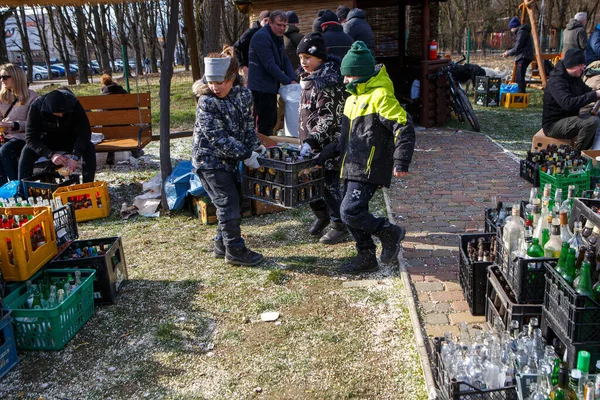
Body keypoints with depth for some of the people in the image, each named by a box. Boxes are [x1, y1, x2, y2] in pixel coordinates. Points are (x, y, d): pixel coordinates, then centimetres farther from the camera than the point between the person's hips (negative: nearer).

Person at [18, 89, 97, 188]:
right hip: (47, 141, 0)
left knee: (90, 148, -29)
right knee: (27, 151, -27)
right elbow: (30, 137, -28)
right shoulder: (36, 107, -27)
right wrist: (50, 155, -43)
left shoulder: (73, 104, -28)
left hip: (70, 140, 0)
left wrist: (75, 156, -44)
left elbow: (85, 131, -30)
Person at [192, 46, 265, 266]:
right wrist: (246, 155, -22)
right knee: (228, 203, -5)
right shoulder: (206, 102, -21)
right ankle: (235, 250, 7)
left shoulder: (244, 94, -3)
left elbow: (248, 124, 9)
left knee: (234, 200, 13)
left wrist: (254, 145, -4)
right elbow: (219, 139, -23)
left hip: (229, 159, 7)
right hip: (209, 160, -7)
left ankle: (222, 245, 28)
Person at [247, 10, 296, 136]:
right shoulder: (261, 37, -16)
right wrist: (288, 82, -19)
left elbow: (285, 60, 11)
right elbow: (270, 65, -22)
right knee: (265, 123, -6)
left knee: (272, 121, 14)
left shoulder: (278, 37, 14)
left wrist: (293, 79, -5)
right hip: (261, 87, -9)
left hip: (271, 86, 9)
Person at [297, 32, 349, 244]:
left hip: (328, 144, -9)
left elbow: (329, 119, -24)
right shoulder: (309, 77, 12)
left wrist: (311, 141, -28)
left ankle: (340, 225, 13)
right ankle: (321, 215, 35)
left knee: (330, 183, -2)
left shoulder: (329, 82, -18)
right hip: (311, 142, 9)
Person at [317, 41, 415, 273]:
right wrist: (330, 152, 21)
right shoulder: (353, 98, 17)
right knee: (352, 213, 12)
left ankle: (389, 233, 5)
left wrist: (401, 161, -23)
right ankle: (366, 257, 24)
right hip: (352, 168, 10)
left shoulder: (380, 96, -13)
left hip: (369, 169, -9)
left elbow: (404, 127, -18)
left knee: (350, 212, -16)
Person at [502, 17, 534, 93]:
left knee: (519, 78, -14)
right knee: (518, 78, 13)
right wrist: (509, 52, 13)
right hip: (523, 57, 11)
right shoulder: (523, 31, 21)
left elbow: (517, 48, -16)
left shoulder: (521, 32, -12)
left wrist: (508, 53, -3)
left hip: (523, 57, -11)